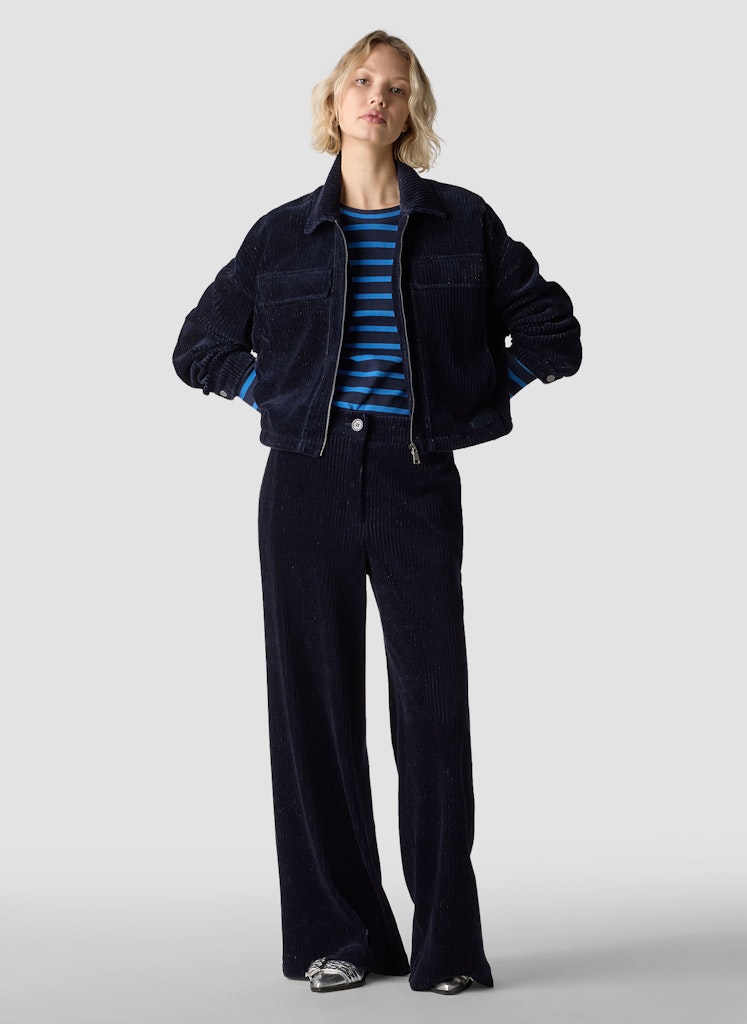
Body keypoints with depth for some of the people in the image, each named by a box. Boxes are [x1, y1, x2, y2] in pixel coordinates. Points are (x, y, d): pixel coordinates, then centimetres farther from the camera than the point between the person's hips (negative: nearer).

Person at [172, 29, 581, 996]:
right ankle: (339, 935, 13)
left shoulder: (463, 223, 7)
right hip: (308, 480, 2)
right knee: (314, 700, 3)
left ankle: (448, 944, 4)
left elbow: (551, 333, 11)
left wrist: (476, 397, 4)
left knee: (433, 705, -5)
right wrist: (281, 400, 8)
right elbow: (202, 344, 19)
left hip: (416, 481, -1)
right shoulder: (283, 235, 10)